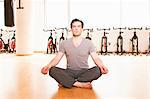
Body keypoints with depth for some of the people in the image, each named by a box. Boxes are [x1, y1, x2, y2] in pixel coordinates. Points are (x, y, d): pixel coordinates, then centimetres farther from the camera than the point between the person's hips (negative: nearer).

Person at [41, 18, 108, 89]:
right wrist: (48, 66, -23)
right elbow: (57, 58, -2)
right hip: (69, 73, 0)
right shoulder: (64, 43, 4)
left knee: (98, 70, -31)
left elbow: (96, 58, -7)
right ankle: (80, 84, -29)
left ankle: (67, 82, -24)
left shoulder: (88, 43, 2)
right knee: (52, 70, -27)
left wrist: (102, 66, -30)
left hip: (84, 72, 0)